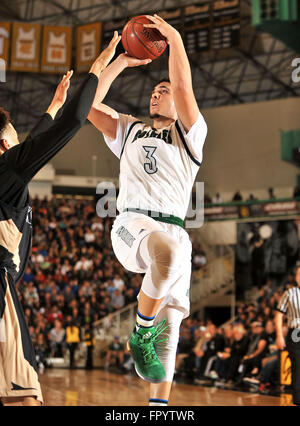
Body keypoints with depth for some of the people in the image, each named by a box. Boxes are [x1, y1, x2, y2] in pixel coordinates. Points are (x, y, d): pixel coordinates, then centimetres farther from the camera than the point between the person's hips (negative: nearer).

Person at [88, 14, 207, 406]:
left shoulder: (190, 133, 14)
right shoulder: (129, 130, 24)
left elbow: (184, 87, -4)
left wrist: (175, 39, 0)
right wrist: (119, 63, 16)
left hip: (172, 228, 1)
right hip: (131, 223, -1)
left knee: (169, 323, -3)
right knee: (170, 252, -37)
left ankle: (160, 402, 6)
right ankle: (141, 334, -20)